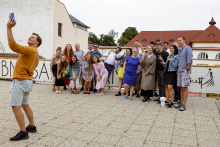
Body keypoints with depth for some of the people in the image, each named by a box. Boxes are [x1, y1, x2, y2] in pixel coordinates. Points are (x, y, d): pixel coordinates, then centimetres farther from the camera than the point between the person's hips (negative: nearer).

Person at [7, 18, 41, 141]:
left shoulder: (30, 50, -15)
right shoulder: (35, 53, 17)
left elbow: (13, 46, -26)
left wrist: (9, 28, -26)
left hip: (20, 82, -10)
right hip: (27, 81, 10)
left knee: (16, 107, -8)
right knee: (25, 105, 19)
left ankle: (23, 132, -5)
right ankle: (32, 126, 29)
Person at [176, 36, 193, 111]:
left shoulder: (187, 48, -5)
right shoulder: (180, 50, 19)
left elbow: (189, 60, -12)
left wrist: (187, 70, -15)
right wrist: (178, 70, 14)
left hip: (185, 71, -8)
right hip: (179, 71, 8)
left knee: (184, 88, -6)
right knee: (181, 88, 10)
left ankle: (183, 105, -4)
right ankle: (181, 103, 17)